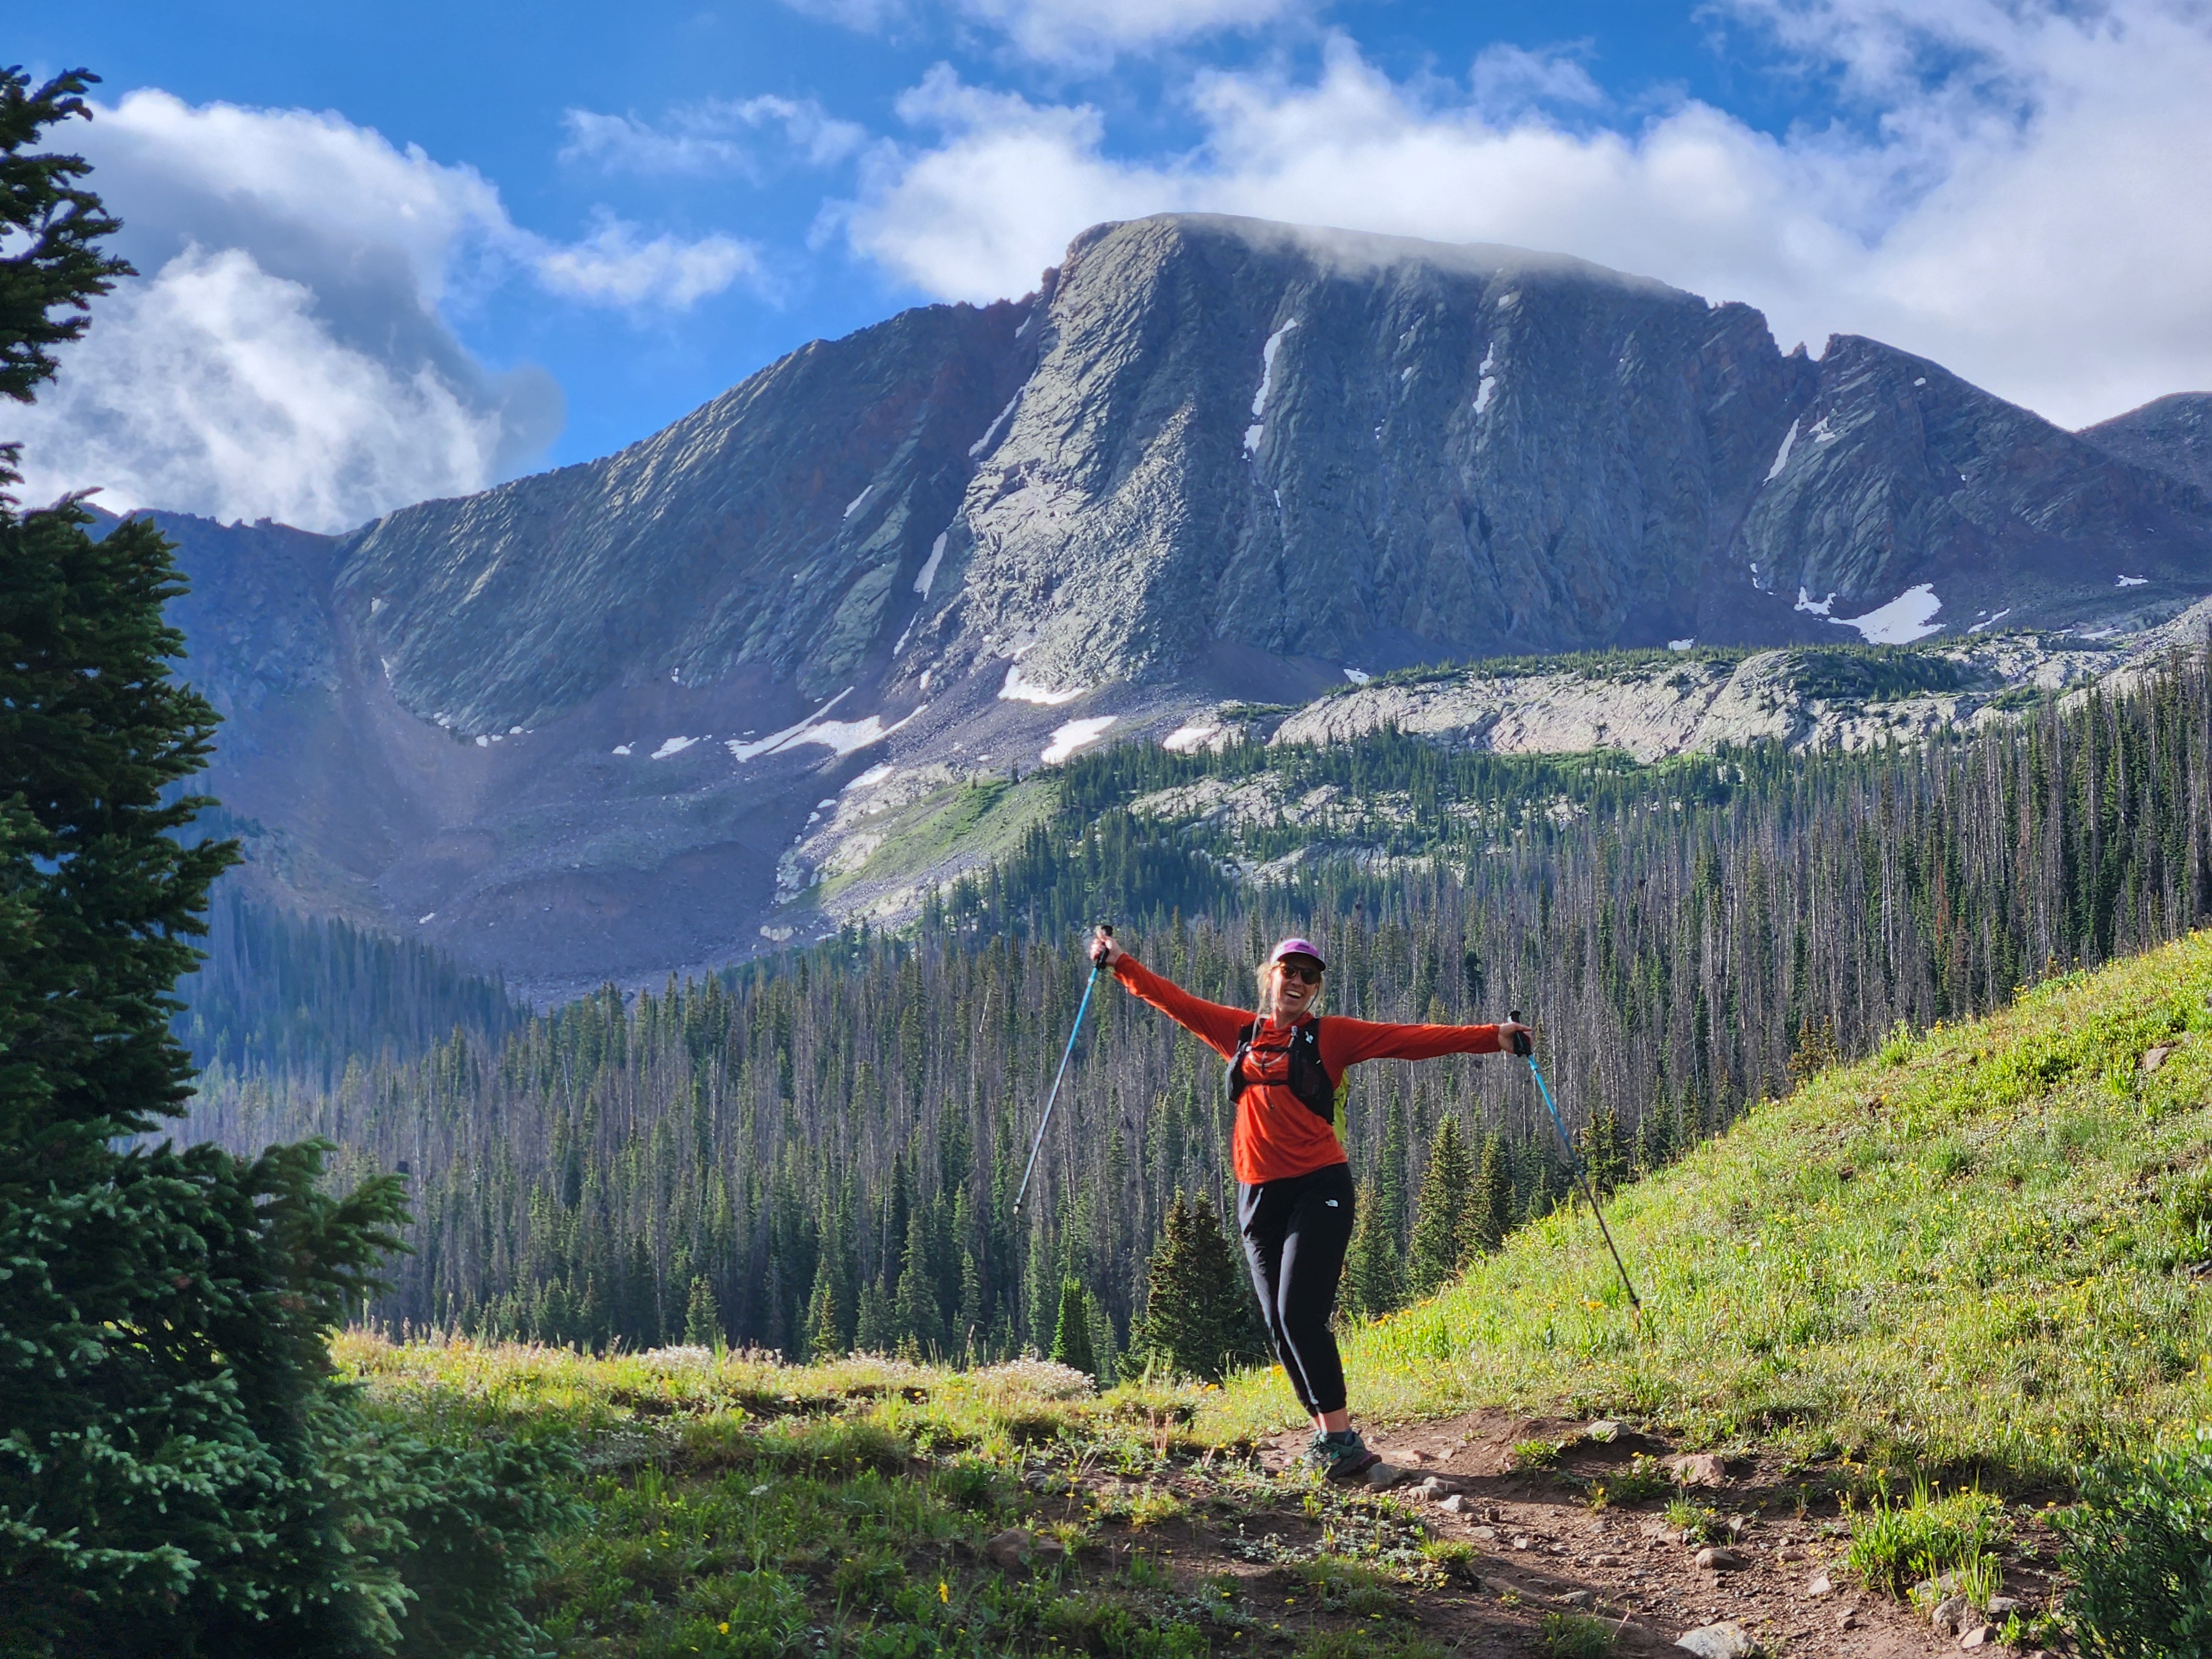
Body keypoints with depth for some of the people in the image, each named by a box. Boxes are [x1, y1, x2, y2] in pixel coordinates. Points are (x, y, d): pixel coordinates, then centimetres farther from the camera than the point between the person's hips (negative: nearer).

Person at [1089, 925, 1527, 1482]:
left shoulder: (1330, 1036, 3)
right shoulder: (1241, 1033, 13)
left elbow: (1410, 1039, -3)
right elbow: (1172, 999, 21)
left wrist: (1492, 1037, -10)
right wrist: (1119, 963, 22)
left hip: (1318, 1188, -5)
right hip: (1258, 1195, 5)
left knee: (1300, 1314, -16)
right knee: (1280, 1326, 3)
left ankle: (1341, 1439, -15)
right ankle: (1327, 1435, 11)